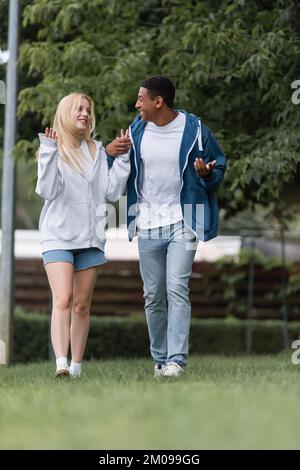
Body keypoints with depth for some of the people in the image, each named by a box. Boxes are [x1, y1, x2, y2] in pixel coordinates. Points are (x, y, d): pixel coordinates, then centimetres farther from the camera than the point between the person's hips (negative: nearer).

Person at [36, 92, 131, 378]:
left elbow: (112, 192, 7)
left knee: (82, 305, 6)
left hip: (91, 237, 4)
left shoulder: (97, 151, 11)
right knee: (63, 300, -18)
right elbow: (47, 191, -12)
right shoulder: (52, 149, 0)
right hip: (58, 236, -4)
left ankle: (77, 366, 12)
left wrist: (122, 159, 1)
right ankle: (61, 364, -28)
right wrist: (49, 151, -17)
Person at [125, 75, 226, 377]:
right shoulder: (137, 130, 5)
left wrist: (207, 174, -21)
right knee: (153, 295, 7)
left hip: (182, 223, -4)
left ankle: (176, 360, -16)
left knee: (177, 289, -15)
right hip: (147, 224, 4)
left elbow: (218, 169, 2)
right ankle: (160, 358, 17)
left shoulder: (194, 129, -6)